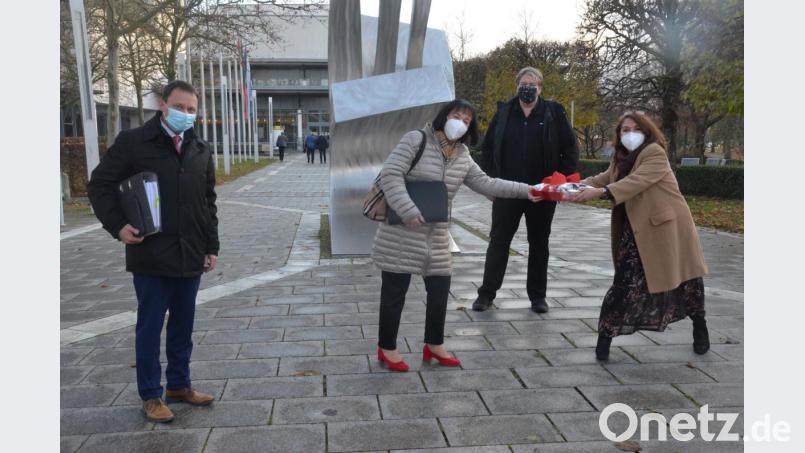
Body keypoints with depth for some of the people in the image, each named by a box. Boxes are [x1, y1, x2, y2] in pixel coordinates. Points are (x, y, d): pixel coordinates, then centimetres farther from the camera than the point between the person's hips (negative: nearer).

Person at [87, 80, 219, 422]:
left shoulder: (201, 150, 9)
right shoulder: (133, 142, -5)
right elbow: (99, 185, 0)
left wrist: (211, 246, 10)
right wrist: (118, 226, -11)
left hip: (190, 256, 4)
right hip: (151, 256, -4)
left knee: (183, 326, 15)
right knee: (150, 327, 7)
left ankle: (179, 384, 30)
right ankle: (150, 395, 20)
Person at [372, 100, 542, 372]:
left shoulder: (462, 156, 10)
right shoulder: (416, 139, -10)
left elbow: (486, 184, 12)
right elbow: (390, 175, -16)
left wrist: (525, 191, 5)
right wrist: (408, 211, -24)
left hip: (436, 235, 7)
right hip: (401, 233, -6)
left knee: (440, 289, 11)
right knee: (394, 291, 3)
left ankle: (434, 345, 31)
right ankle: (386, 348, 19)